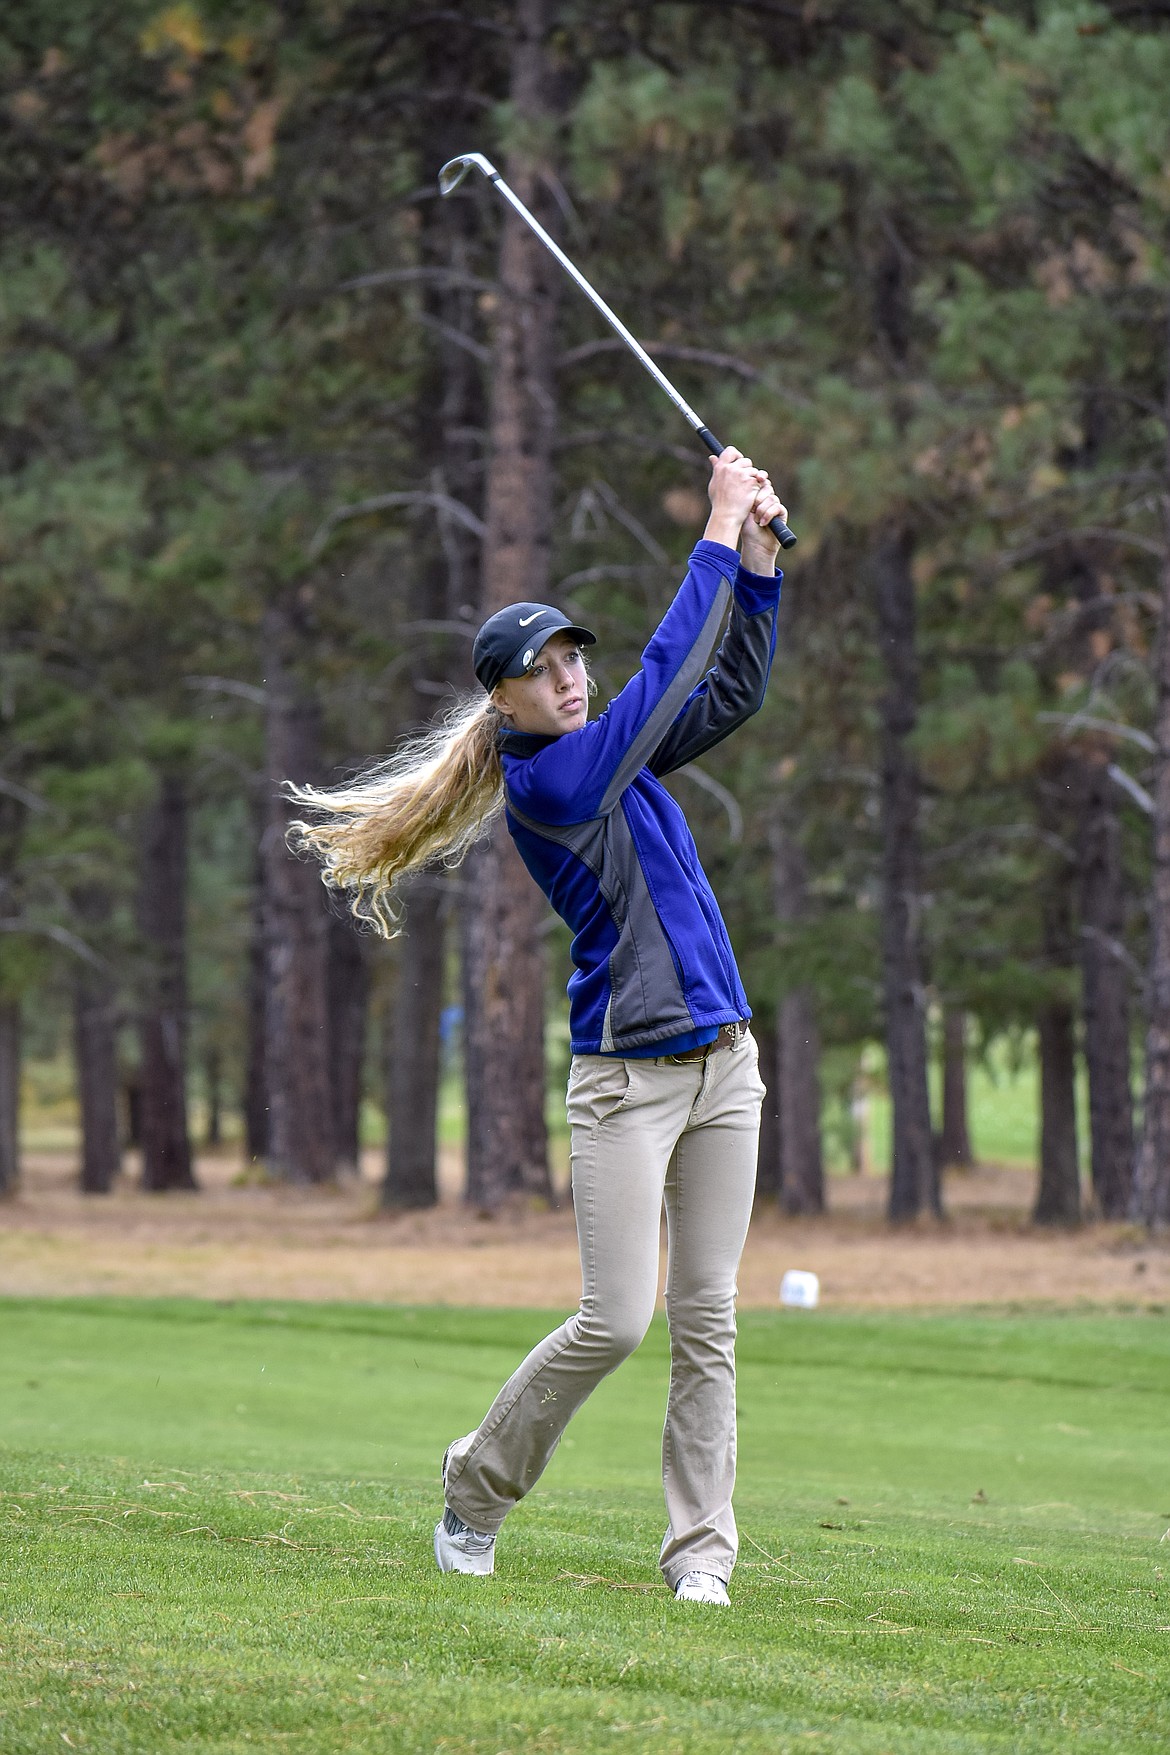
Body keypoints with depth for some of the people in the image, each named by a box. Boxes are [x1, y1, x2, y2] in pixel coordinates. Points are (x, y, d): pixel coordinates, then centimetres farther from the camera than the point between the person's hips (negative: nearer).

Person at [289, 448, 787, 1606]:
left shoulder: (622, 759, 13)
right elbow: (665, 675, -15)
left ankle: (700, 1549, 6)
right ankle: (479, 1485, 11)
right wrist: (719, 536, -11)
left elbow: (731, 689, 12)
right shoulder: (541, 782, -11)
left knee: (707, 1318, 3)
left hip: (722, 1065, 7)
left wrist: (758, 555, 0)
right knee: (616, 1320, -11)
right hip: (626, 1080, -7)